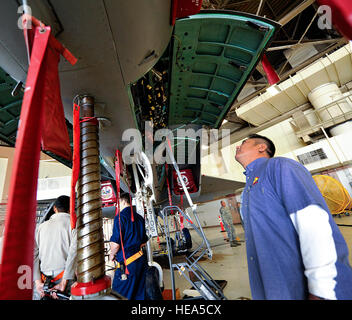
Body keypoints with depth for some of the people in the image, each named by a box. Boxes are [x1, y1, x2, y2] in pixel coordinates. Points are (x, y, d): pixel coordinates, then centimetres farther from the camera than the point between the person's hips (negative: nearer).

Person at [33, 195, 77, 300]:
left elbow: (33, 254, 6)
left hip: (43, 280, 4)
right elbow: (73, 252, -13)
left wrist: (38, 283, 4)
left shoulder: (42, 226, 12)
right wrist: (63, 283, -8)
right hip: (66, 278, -4)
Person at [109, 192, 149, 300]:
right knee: (140, 295, 17)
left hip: (127, 262, -7)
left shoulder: (120, 216, -13)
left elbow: (115, 244, -17)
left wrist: (112, 255, 2)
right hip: (141, 260, 7)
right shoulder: (139, 218, 9)